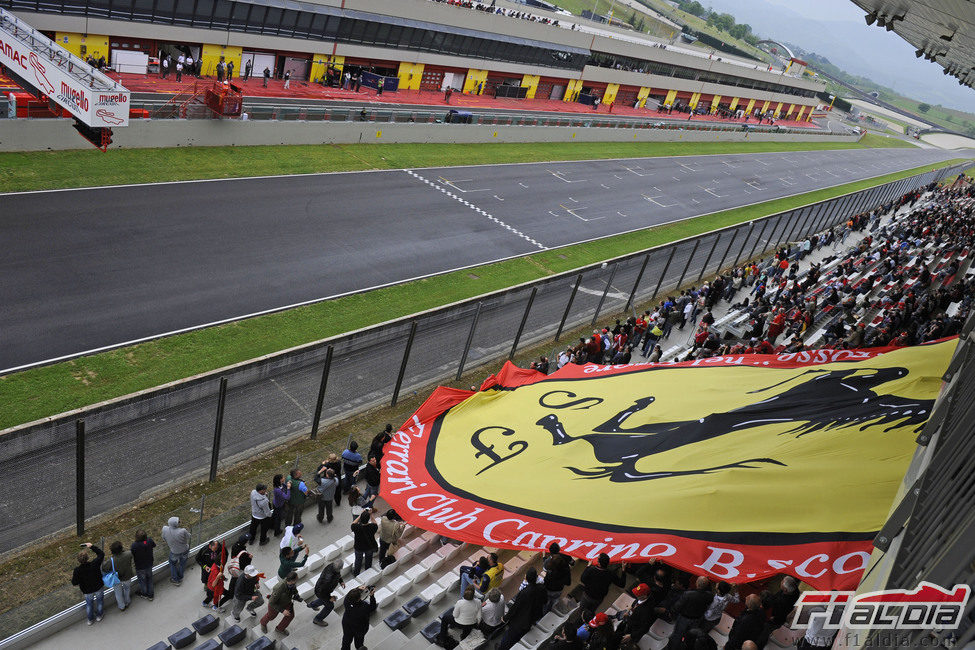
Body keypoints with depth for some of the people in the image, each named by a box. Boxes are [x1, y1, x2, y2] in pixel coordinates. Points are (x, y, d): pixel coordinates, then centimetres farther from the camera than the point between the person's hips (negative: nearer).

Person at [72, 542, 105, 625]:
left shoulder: (77, 570, -29)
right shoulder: (94, 564, -30)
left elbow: (75, 583, -17)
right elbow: (101, 554, -13)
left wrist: (72, 578, 5)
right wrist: (92, 546, -12)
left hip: (87, 591, 0)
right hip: (98, 588, 0)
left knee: (89, 604, 26)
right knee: (99, 601, 27)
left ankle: (90, 619, 46)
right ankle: (99, 615, 48)